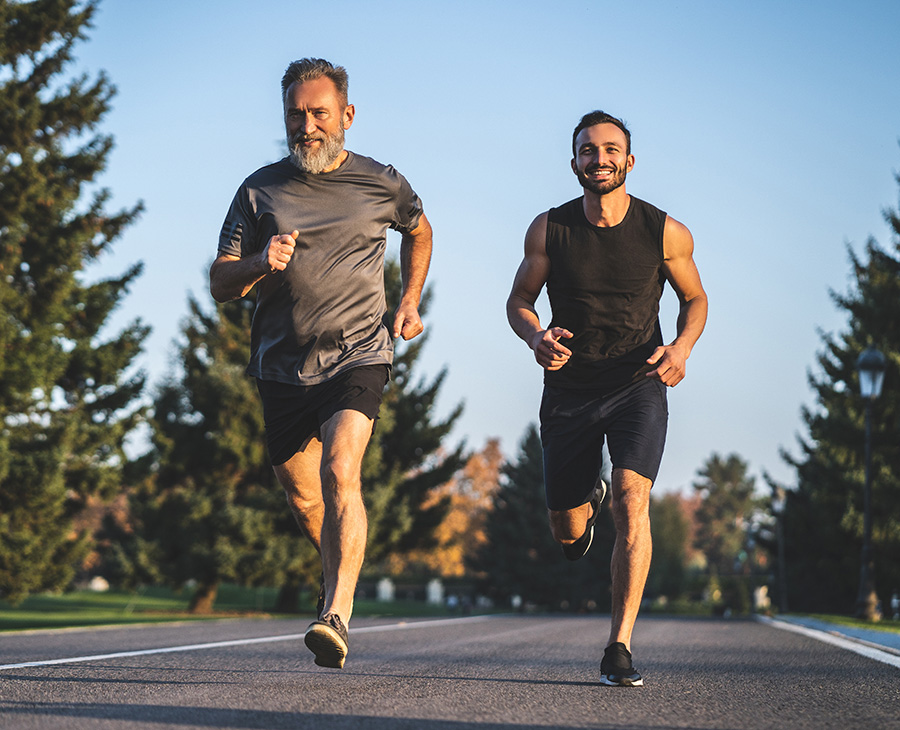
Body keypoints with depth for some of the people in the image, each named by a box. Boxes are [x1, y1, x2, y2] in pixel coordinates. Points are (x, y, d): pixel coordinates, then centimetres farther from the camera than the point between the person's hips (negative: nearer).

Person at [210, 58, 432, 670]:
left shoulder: (382, 184, 2)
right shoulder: (260, 191, 2)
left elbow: (419, 230, 24)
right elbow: (220, 284, 2)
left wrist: (409, 301, 12)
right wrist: (260, 265, -20)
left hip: (358, 355, -3)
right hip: (283, 364, 3)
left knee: (340, 471, -25)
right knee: (301, 494, 13)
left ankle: (337, 614, -31)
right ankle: (340, 573, 43)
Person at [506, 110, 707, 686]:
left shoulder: (665, 233, -7)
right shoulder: (550, 229, -5)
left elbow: (695, 299, 9)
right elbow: (519, 301, 7)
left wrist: (681, 347, -12)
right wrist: (537, 338, -16)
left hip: (639, 386, -2)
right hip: (569, 388, 2)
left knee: (632, 498, -25)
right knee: (567, 533, 8)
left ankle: (620, 649, -21)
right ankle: (587, 499, 49)